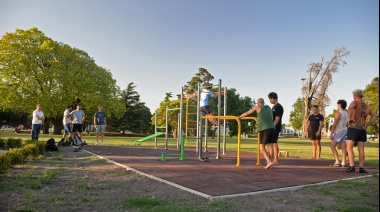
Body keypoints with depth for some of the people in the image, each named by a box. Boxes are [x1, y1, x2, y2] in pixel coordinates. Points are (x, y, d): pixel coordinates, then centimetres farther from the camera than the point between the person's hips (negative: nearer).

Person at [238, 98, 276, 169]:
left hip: (265, 129, -5)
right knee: (270, 147, 3)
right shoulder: (269, 108, 21)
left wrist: (239, 117, 31)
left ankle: (269, 161, -11)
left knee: (262, 147, 2)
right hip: (272, 128, 5)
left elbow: (247, 113, 15)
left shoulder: (257, 108, 6)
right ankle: (269, 162, 0)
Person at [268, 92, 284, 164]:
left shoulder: (278, 107, -11)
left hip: (275, 128, -9)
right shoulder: (274, 107, 18)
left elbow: (277, 119, -17)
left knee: (274, 143, -7)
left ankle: (276, 160, -1)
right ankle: (271, 159, 19)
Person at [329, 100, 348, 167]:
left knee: (332, 146, -6)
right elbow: (347, 124, 18)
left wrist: (331, 133, -16)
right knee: (343, 147, 3)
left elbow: (335, 124, -18)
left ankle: (337, 162, -11)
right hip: (345, 131, 8)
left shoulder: (338, 113, -13)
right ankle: (343, 163, 1)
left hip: (339, 131, -8)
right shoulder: (346, 114, 13)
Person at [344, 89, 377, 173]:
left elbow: (350, 107, -28)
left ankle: (352, 166, -14)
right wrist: (367, 125, 15)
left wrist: (349, 118, -19)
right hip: (362, 129, 6)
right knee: (361, 150, 7)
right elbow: (374, 117, 20)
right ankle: (361, 167, 5)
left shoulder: (355, 103, -4)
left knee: (349, 148, -6)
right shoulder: (367, 106, 15)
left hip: (353, 128, -6)